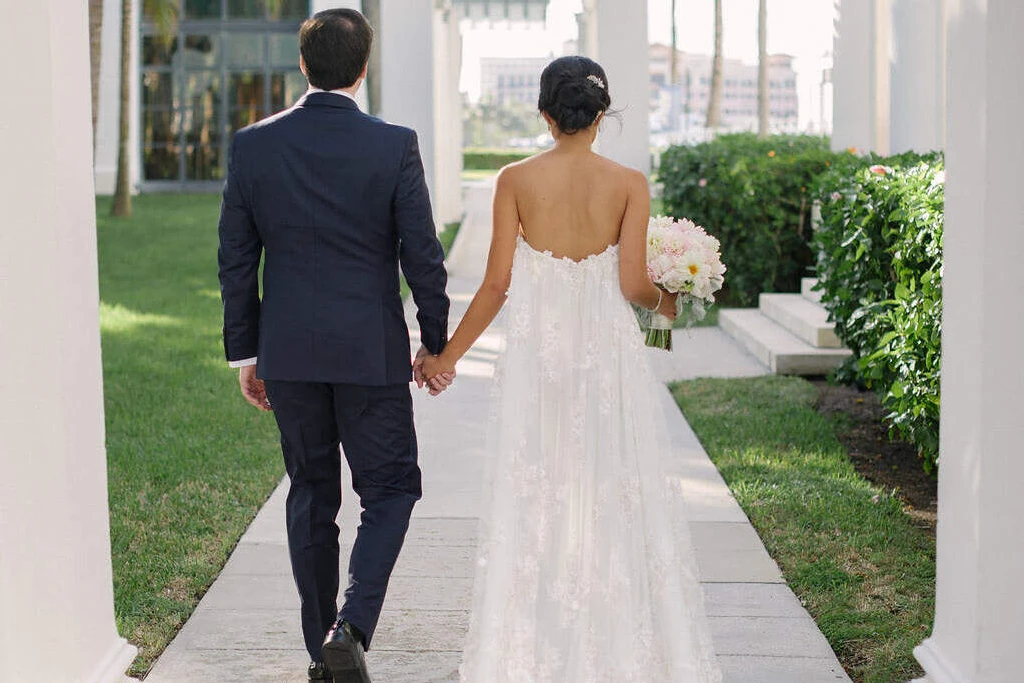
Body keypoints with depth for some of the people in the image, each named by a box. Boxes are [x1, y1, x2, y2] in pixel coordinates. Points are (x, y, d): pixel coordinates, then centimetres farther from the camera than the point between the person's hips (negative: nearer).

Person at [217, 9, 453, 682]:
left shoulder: (252, 145, -2)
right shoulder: (394, 146, -10)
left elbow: (237, 260, 2)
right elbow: (422, 255, -8)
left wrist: (244, 352, 11)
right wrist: (437, 343, 5)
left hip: (287, 352, 3)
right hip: (371, 350, -3)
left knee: (311, 496, 15)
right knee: (390, 490, 9)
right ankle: (351, 628, -10)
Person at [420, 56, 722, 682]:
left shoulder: (516, 181, -4)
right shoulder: (629, 184, -5)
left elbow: (497, 284, -4)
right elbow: (633, 284, -7)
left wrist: (449, 355, 7)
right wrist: (665, 301, 16)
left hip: (538, 352, 0)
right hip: (609, 353, 0)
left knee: (535, 497, 8)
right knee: (613, 495, 9)